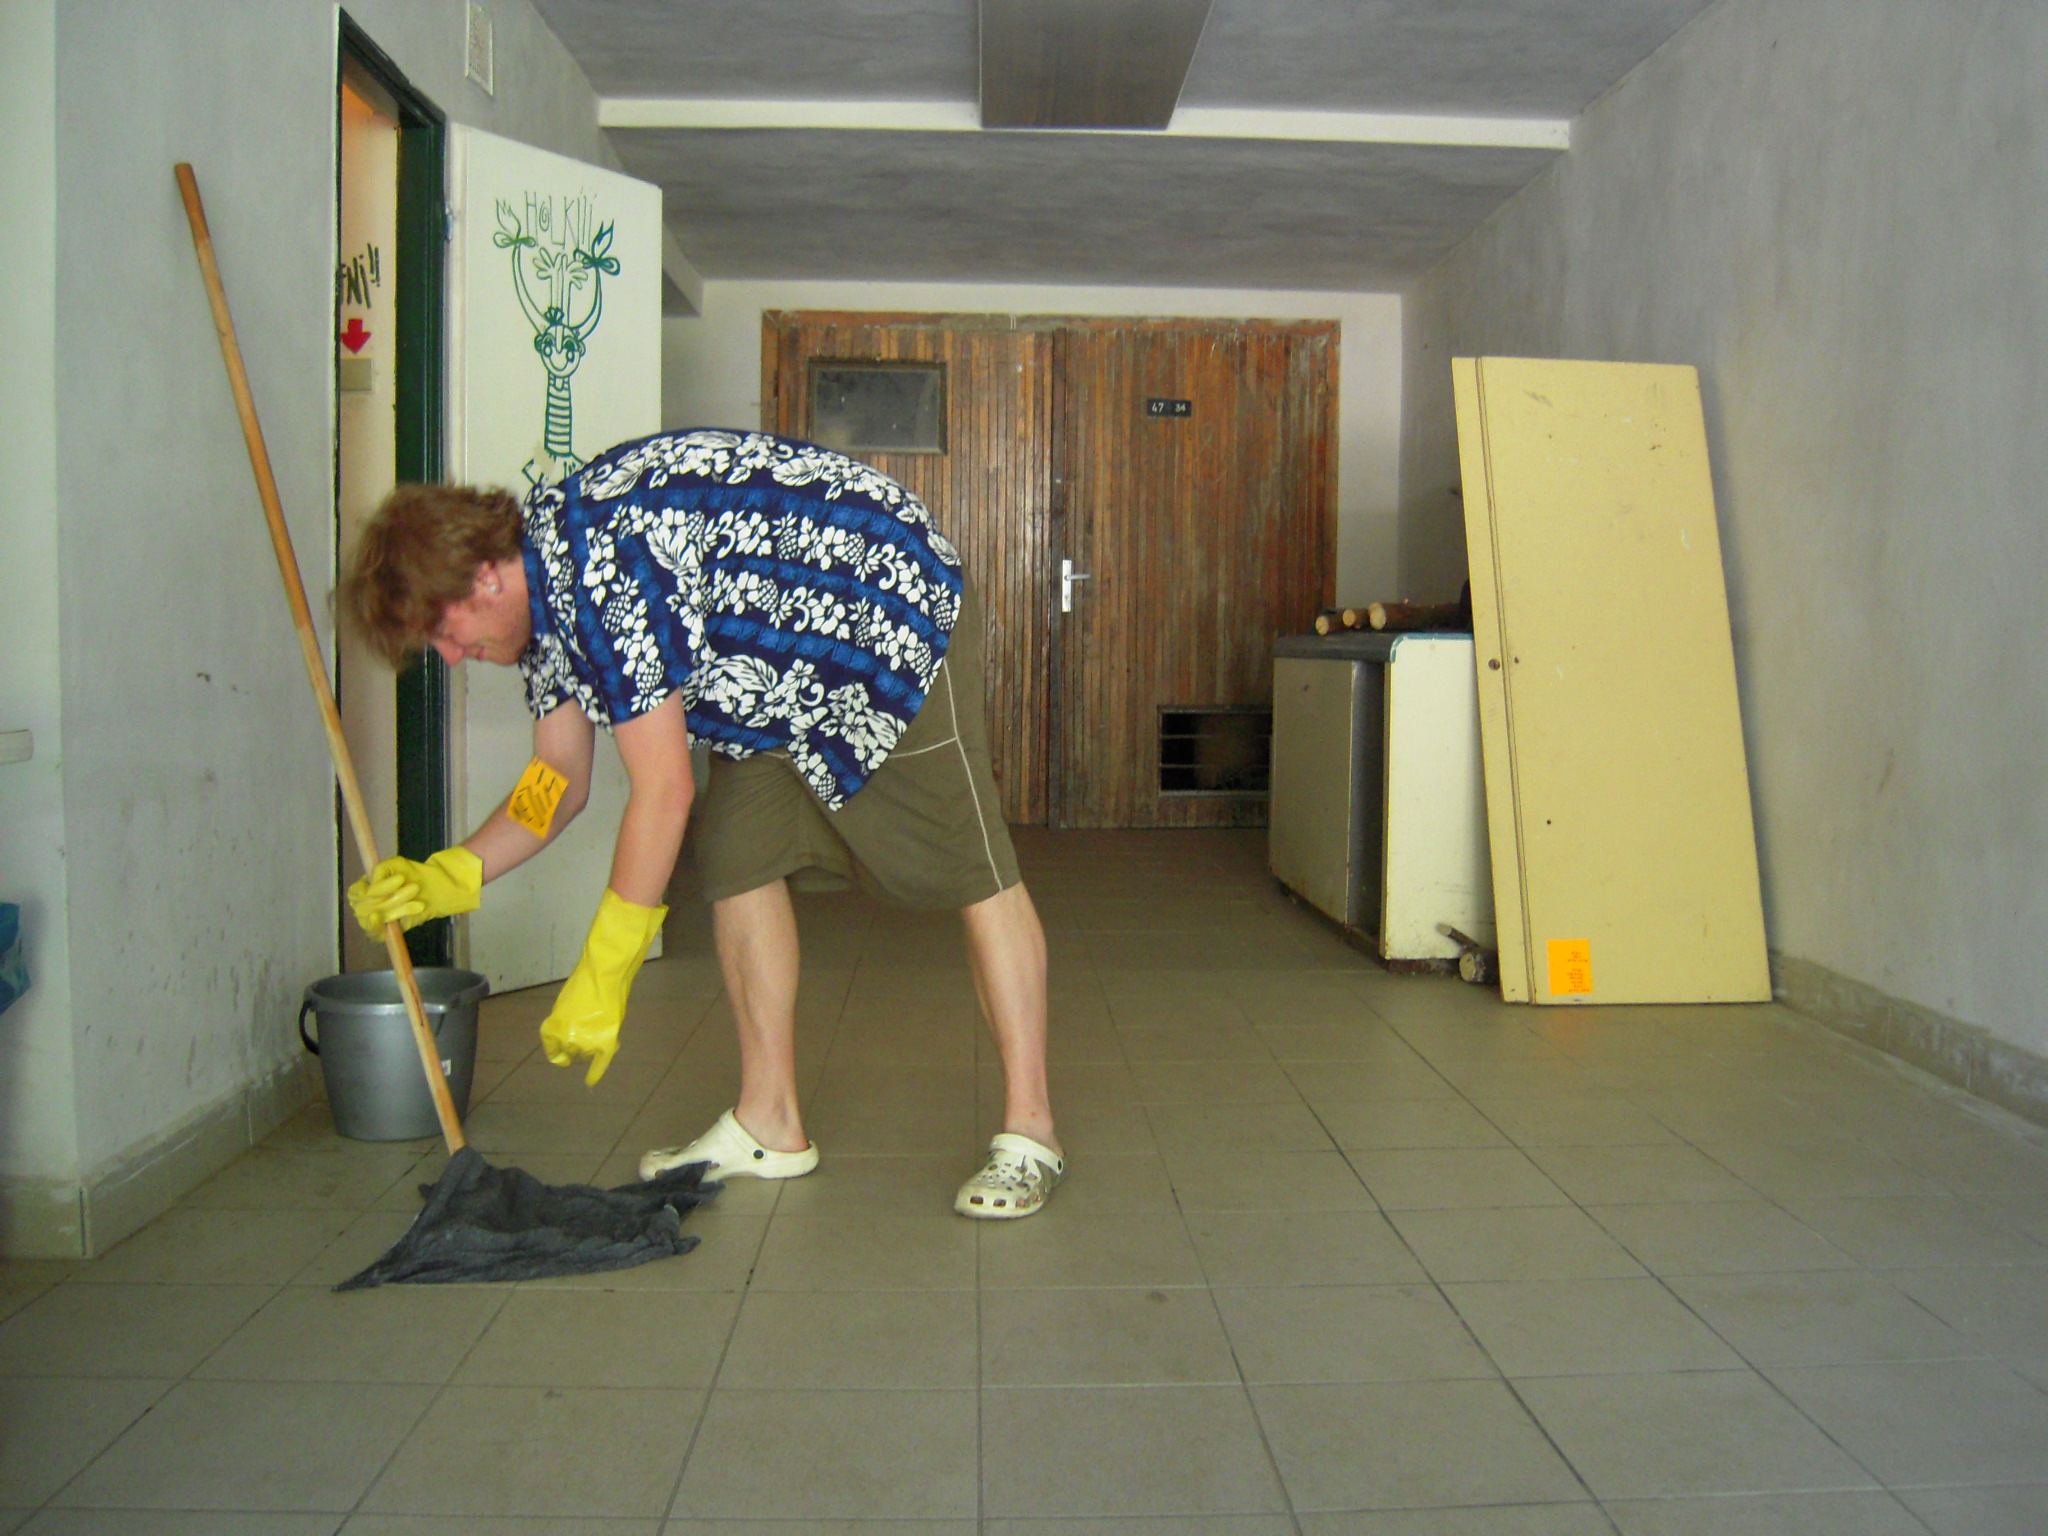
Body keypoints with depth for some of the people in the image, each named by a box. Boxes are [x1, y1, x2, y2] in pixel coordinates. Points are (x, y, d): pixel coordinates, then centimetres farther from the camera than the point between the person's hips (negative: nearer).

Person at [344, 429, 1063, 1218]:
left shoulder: (603, 569, -31)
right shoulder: (545, 593, 0)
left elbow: (664, 791, -29)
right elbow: (558, 781, 6)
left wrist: (601, 980, -22)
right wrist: (451, 876, -9)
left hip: (896, 612, -10)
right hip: (783, 667, 10)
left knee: (973, 871, -8)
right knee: (738, 857, 3)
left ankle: (1028, 1133, -1)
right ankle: (769, 1124, 11)